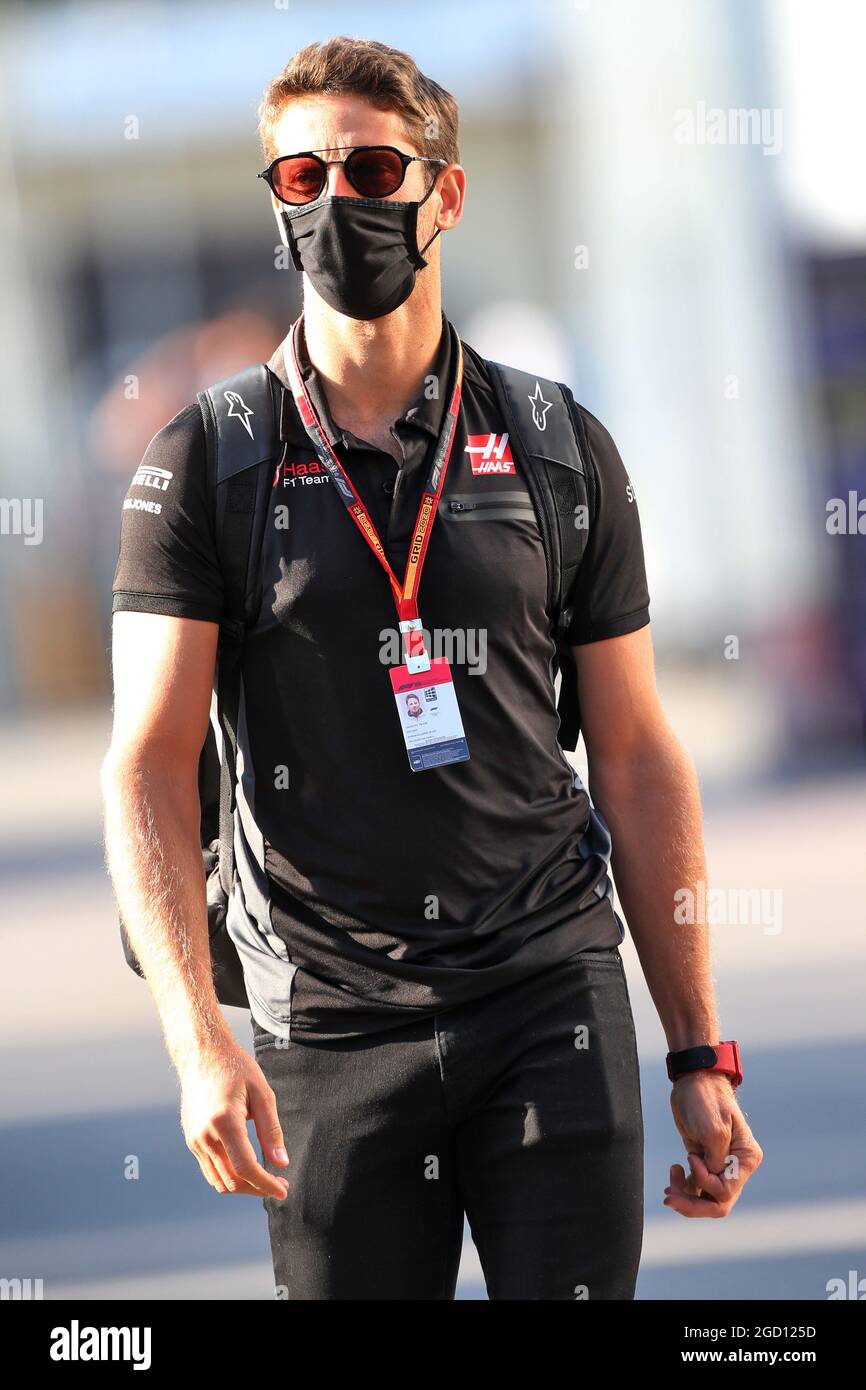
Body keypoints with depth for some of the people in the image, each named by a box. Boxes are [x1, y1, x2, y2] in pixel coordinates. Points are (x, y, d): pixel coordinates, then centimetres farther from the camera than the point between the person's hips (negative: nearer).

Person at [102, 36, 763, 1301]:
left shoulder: (561, 451, 6)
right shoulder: (205, 462, 1)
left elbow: (641, 764, 9)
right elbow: (150, 766, -5)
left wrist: (700, 1056, 7)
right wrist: (200, 1042, -18)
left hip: (554, 989, 1)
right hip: (332, 1023, -1)